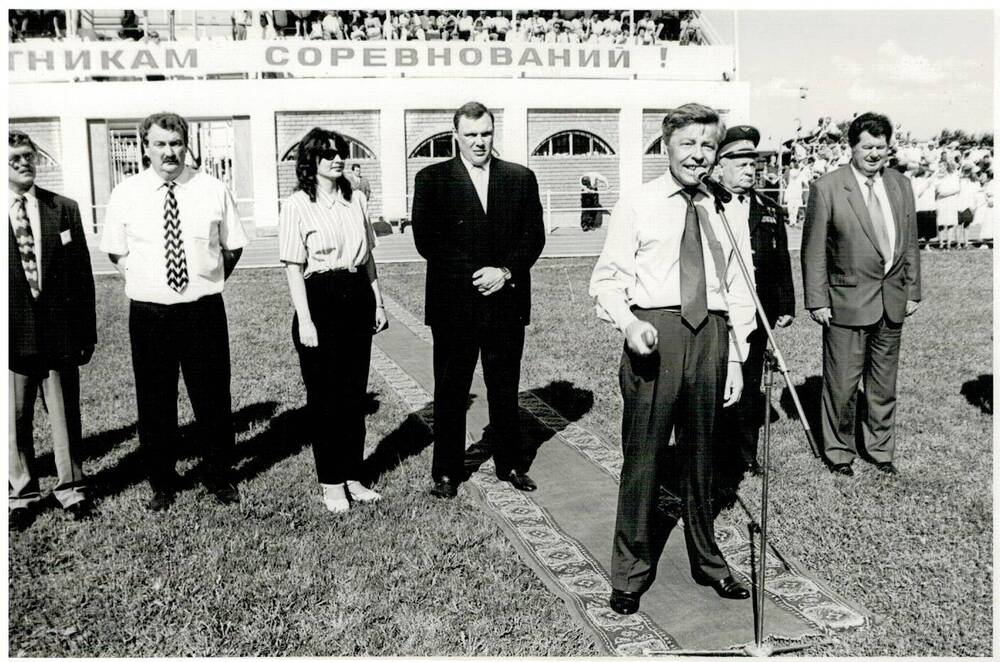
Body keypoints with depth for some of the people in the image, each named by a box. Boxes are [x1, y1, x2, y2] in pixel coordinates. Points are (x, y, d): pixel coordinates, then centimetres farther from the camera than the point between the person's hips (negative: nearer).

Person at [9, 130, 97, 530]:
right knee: (16, 418, 9)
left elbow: (82, 274, 5)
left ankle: (70, 488, 25)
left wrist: (87, 331, 2)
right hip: (13, 333, -1)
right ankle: (21, 494, 25)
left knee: (65, 413, 10)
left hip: (60, 329, 1)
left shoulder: (64, 209, 4)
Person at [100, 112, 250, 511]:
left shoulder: (213, 191, 0)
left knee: (213, 396, 7)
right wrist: (144, 278, 4)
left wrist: (209, 281, 4)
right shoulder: (125, 195, 2)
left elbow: (233, 246, 10)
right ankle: (161, 485, 24)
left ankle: (219, 478, 26)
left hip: (203, 310, 0)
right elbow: (115, 252, 13)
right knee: (154, 401, 8)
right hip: (149, 313, 1)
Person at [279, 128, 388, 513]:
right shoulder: (297, 205, -6)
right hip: (319, 299, -5)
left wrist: (378, 302, 12)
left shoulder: (356, 199, 9)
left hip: (357, 298, 5)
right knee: (324, 395, 3)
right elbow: (293, 268, -8)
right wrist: (305, 320, -13)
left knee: (355, 392, 10)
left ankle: (352, 477, 23)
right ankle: (330, 484, 15)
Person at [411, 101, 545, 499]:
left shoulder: (521, 179, 9)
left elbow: (534, 236, 4)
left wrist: (505, 272, -12)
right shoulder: (432, 179, 2)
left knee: (505, 389, 12)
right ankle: (446, 471, 17)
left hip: (507, 301, 2)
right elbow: (426, 240, -7)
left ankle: (510, 462, 26)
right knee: (450, 391, 6)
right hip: (453, 304, -2)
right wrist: (475, 274, -14)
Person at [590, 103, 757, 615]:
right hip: (653, 336, -3)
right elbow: (608, 276, -2)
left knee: (701, 454, 15)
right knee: (642, 453, -1)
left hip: (710, 335, 4)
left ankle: (706, 561, 33)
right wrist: (628, 322, -21)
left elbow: (738, 292, 14)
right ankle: (631, 573, 15)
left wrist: (736, 358, 9)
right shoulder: (636, 204, 3)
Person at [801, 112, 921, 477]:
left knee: (884, 384, 14)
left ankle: (881, 449, 30)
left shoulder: (901, 186, 9)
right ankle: (839, 451, 19)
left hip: (892, 303, 5)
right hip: (847, 302, -5)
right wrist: (817, 301, -10)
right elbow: (813, 251, -7)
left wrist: (912, 291, 10)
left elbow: (909, 244, 14)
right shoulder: (826, 188, -8)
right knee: (842, 385, 1)